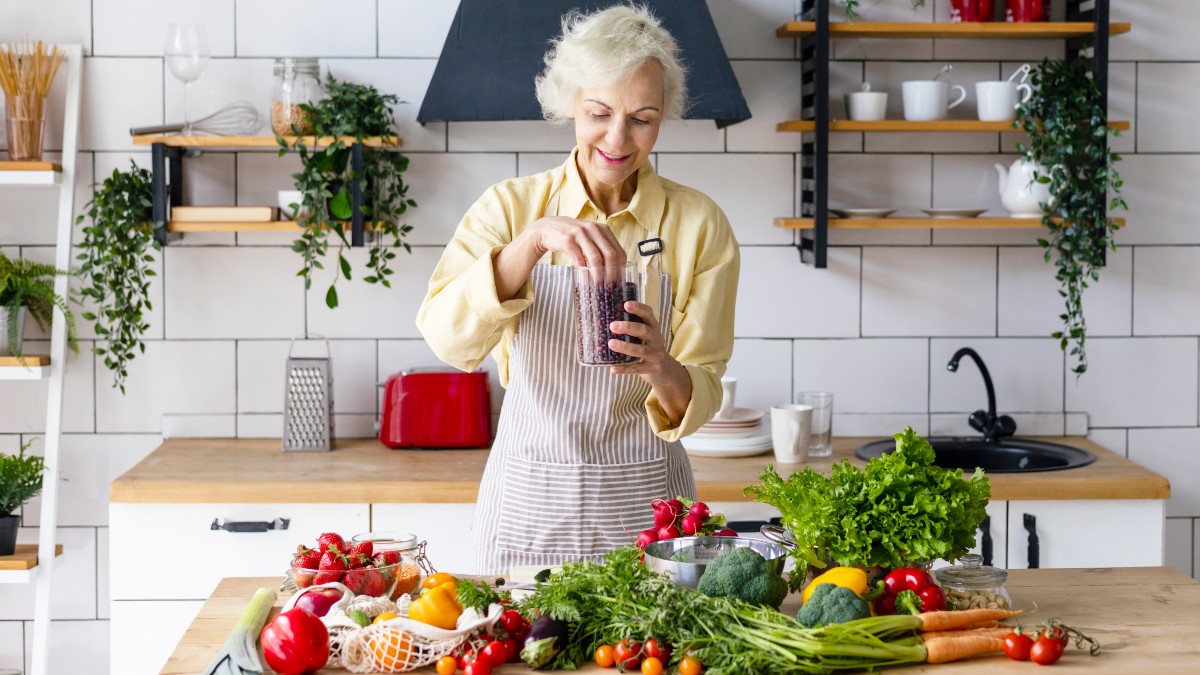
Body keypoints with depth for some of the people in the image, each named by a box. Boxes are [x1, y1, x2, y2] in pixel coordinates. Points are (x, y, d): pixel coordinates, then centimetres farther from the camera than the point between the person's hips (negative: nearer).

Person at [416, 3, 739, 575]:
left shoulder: (698, 224, -2)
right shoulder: (511, 205, -1)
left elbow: (700, 400, -4)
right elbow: (446, 336, -17)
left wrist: (662, 371, -26)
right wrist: (535, 238, -29)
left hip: (642, 500, 0)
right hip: (527, 500, 0)